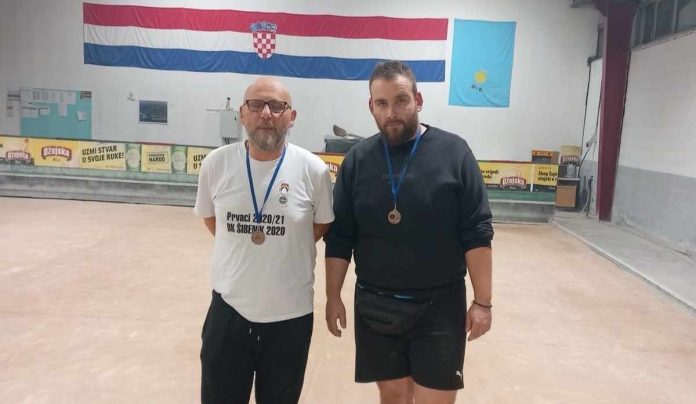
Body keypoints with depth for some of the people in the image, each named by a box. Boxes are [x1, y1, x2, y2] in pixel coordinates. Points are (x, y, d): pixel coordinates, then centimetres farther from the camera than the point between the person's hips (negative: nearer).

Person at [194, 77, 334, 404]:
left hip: (290, 315, -1)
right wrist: (241, 247, 7)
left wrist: (284, 247, 1)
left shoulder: (313, 170, -12)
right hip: (229, 309, 1)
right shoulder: (215, 164, -7)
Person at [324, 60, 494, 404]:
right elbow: (339, 238, 3)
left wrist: (482, 302, -6)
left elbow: (477, 235, -6)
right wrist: (333, 297, 3)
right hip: (375, 307, 2)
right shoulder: (357, 160, -1)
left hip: (440, 307, -2)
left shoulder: (454, 152, -8)